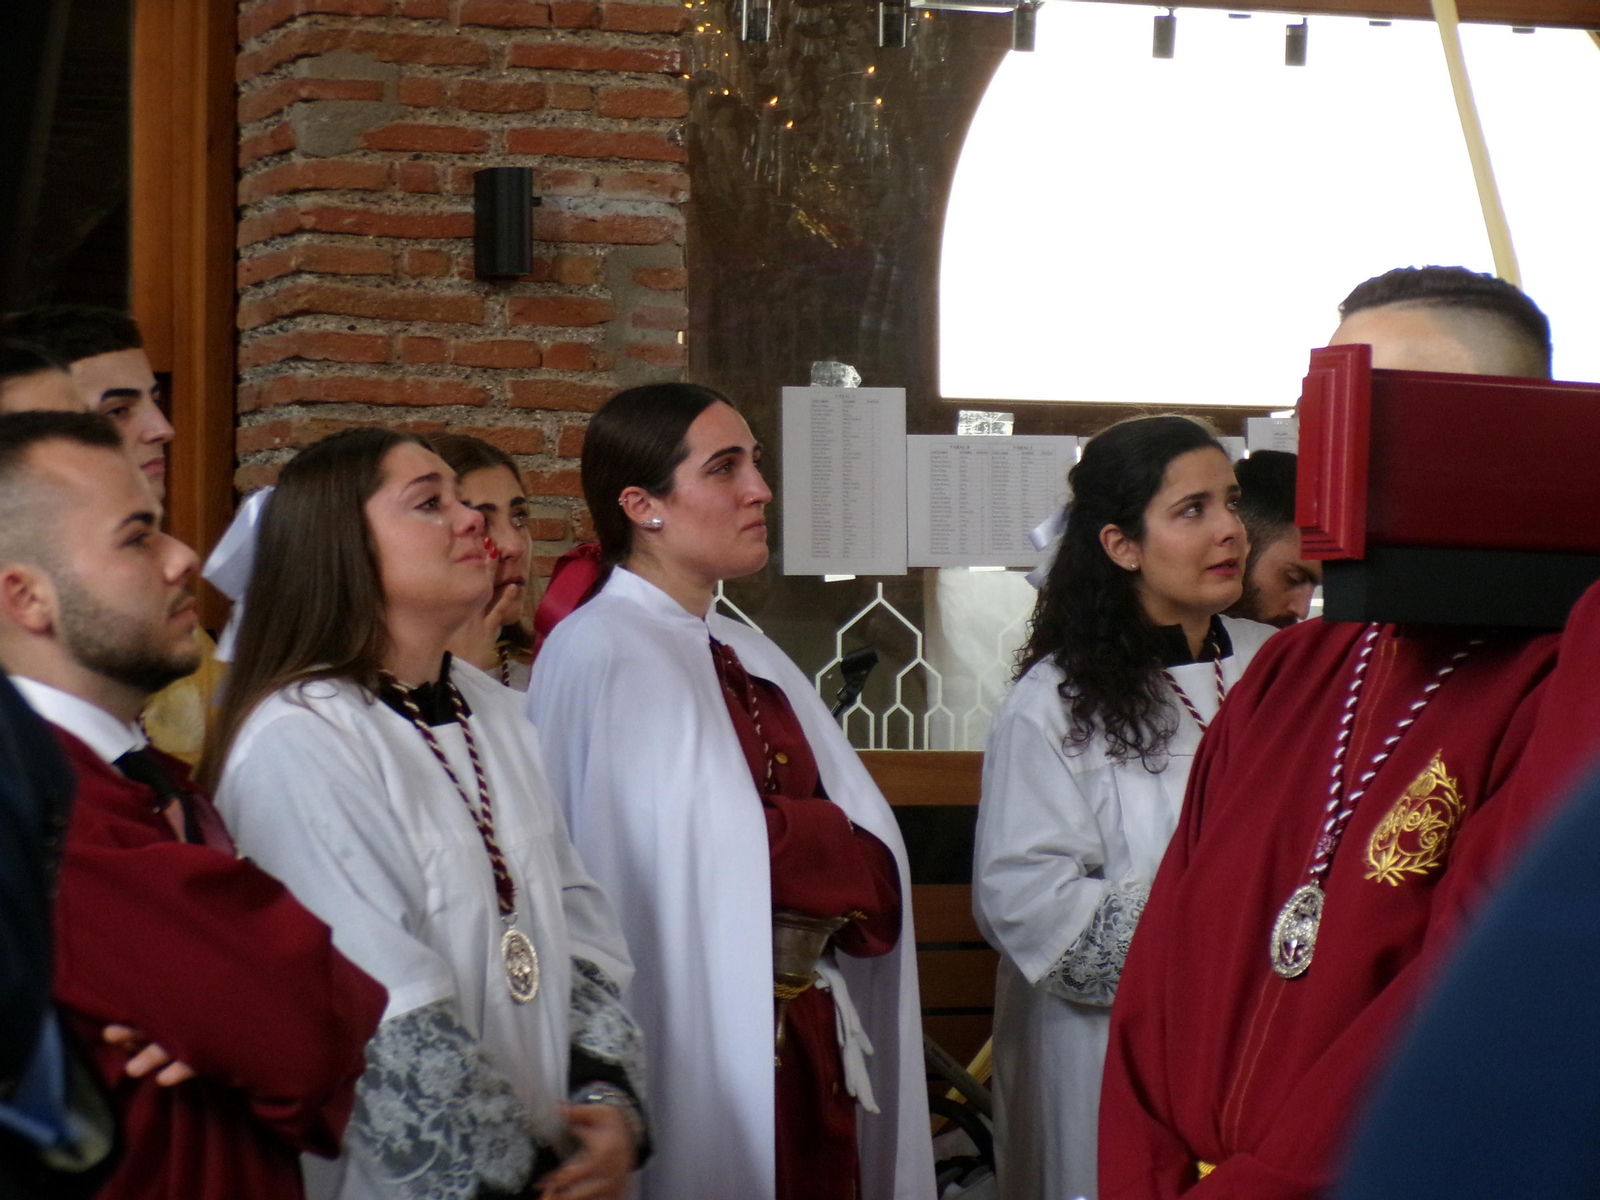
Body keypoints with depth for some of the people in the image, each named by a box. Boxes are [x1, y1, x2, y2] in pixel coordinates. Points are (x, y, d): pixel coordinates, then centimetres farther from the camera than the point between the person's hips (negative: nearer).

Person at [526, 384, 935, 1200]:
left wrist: (767, 841, -10)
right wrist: (817, 849, -8)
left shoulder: (750, 658, 14)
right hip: (703, 1046, -7)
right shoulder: (599, 657, -10)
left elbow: (873, 862, 6)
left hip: (806, 1044, 7)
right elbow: (691, 874, -20)